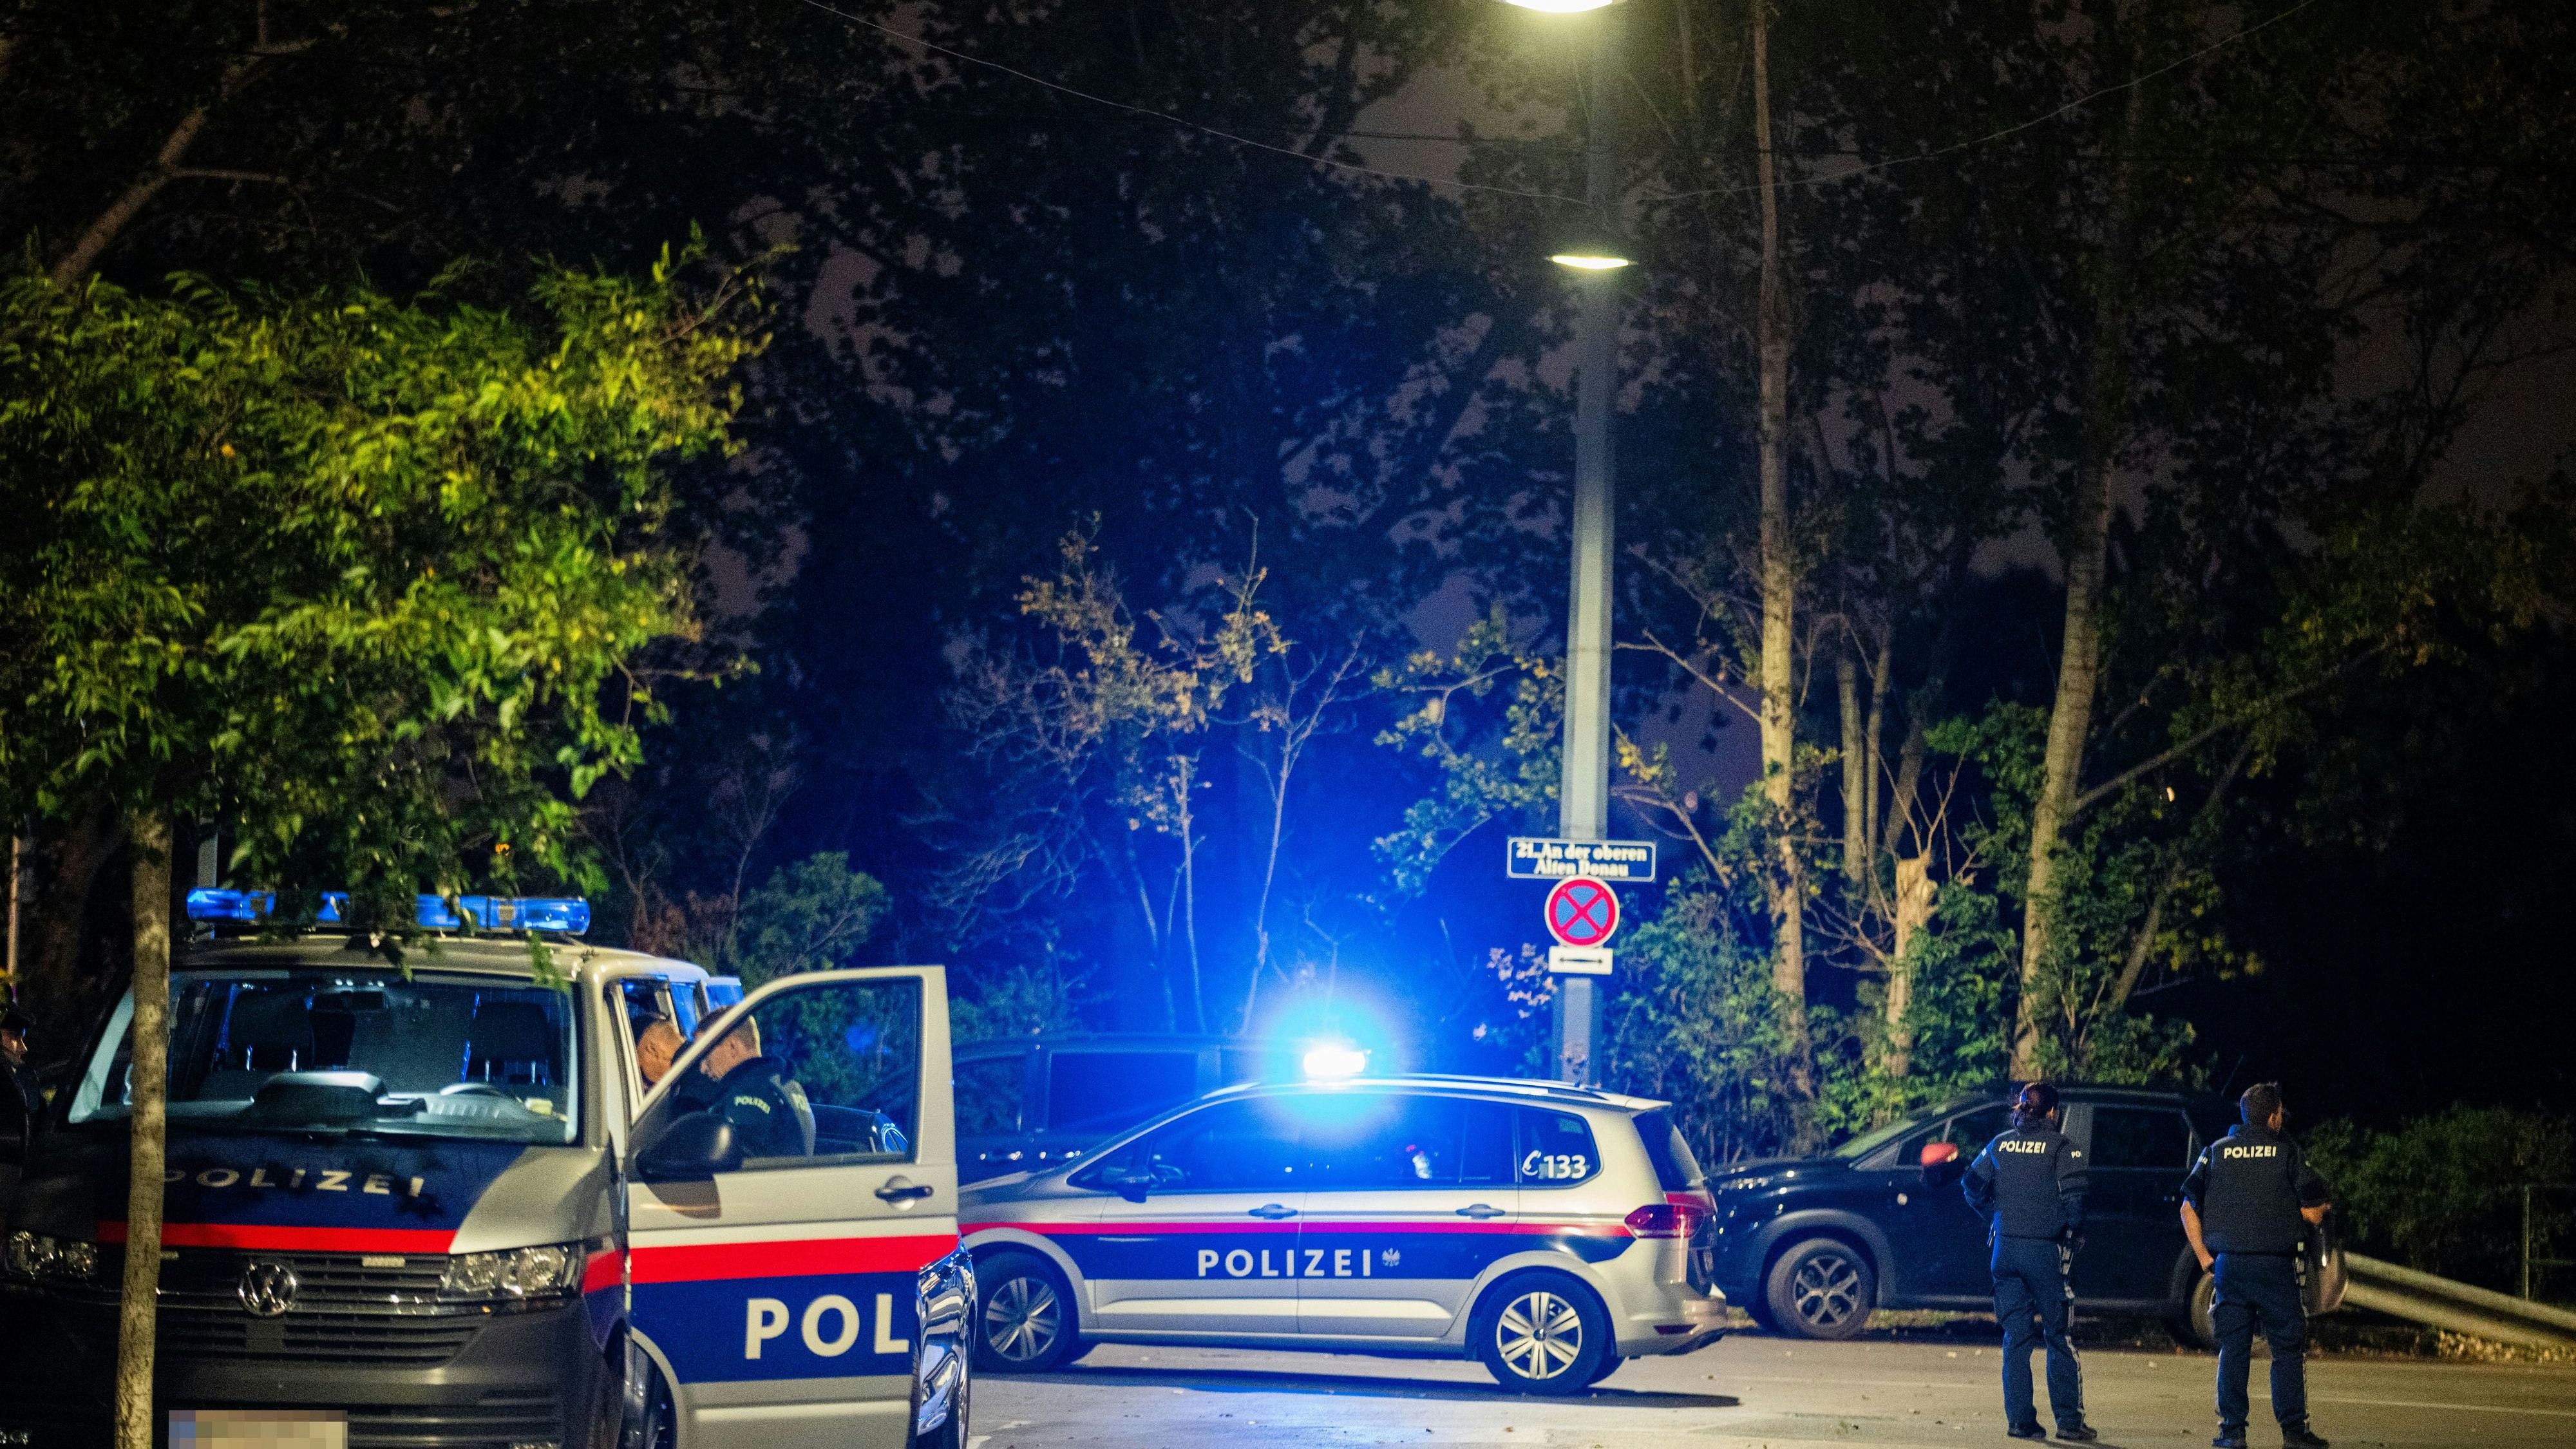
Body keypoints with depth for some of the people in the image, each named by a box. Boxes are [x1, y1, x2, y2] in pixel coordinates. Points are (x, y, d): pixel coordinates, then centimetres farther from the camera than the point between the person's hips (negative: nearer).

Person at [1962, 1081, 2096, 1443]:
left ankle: (2020, 1419, 5)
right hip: (2046, 1250, -4)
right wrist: (2072, 1228, 2)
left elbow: (1972, 1186, 13)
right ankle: (2069, 1420, 2)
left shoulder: (2000, 1145, 7)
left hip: (2006, 1248, 4)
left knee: (2015, 1337, 9)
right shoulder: (2062, 1147, -6)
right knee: (2060, 1337, 4)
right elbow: (2074, 1194, -14)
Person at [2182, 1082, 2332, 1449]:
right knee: (2288, 1349, 3)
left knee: (2233, 1350, 7)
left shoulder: (2216, 1152, 7)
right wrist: (2316, 1211, 19)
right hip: (2276, 1265, -3)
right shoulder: (2287, 1152, -1)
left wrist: (2203, 1256, 9)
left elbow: (2188, 1209, 5)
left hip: (2229, 1264, 3)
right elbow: (2313, 1213, -4)